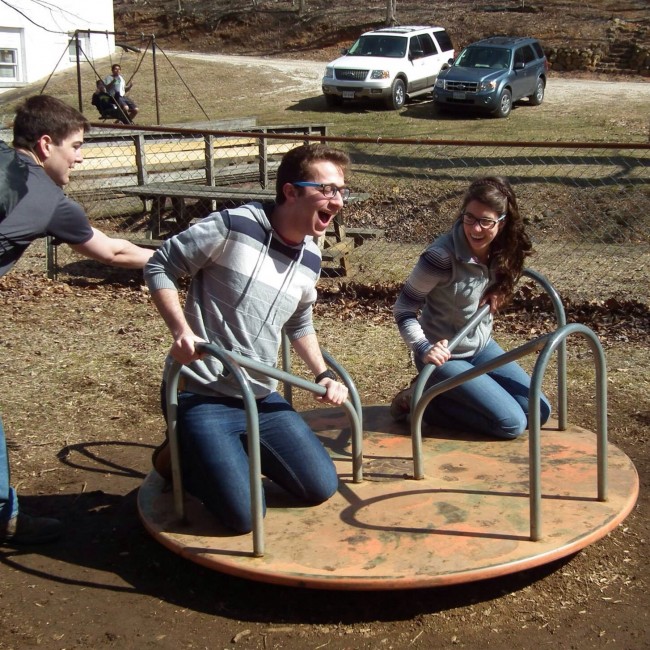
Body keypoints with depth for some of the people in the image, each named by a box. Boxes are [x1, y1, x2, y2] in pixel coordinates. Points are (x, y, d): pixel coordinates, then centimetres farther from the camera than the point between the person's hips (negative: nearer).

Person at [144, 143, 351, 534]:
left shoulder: (311, 259, 6)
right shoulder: (234, 225, -16)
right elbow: (160, 267, -8)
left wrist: (323, 375, 9)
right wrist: (181, 329, -21)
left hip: (261, 398, 7)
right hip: (201, 396, -7)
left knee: (321, 488, 3)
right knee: (244, 516, -14)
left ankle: (238, 452, 22)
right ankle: (179, 457, 13)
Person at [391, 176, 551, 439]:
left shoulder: (500, 251, -8)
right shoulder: (442, 256, -28)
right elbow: (403, 310, -22)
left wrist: (495, 295, -6)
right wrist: (425, 349, -36)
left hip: (482, 347, 7)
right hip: (446, 357, -7)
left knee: (539, 411, 7)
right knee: (512, 423, -14)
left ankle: (451, 395, 15)